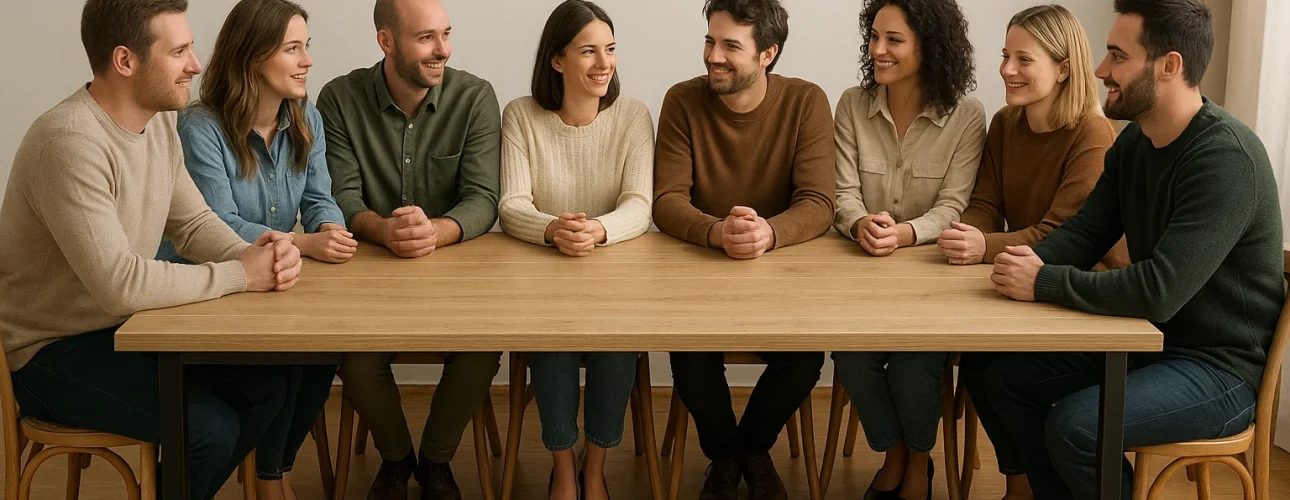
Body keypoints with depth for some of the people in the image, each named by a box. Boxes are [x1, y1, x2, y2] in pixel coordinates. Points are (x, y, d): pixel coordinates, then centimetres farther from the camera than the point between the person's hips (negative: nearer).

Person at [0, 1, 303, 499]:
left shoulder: (158, 123, 1)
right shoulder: (70, 143, -28)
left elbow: (194, 223, 7)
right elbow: (120, 284, -34)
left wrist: (254, 253, -15)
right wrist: (239, 275, -24)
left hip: (125, 325, 9)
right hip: (55, 351, -8)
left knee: (266, 384, -2)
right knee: (210, 427, -22)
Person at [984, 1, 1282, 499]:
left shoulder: (1227, 158, -24)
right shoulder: (1134, 141, 4)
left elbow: (1160, 291, -31)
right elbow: (1084, 231, 8)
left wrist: (1044, 284, -24)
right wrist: (1035, 261, -14)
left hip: (1219, 367, -8)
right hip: (1147, 340, 9)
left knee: (1076, 425, -27)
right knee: (1005, 380, 1)